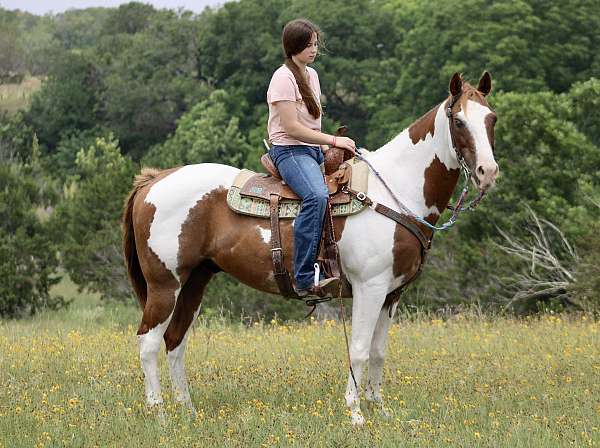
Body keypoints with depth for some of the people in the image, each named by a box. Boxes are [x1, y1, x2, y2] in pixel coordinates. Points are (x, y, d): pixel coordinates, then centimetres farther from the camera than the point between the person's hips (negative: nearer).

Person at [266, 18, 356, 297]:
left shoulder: (311, 75, 17)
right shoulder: (284, 78, -10)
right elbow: (292, 128, -16)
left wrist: (328, 145, 8)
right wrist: (333, 140, -16)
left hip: (315, 149, 10)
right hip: (289, 150, -10)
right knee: (317, 196, -35)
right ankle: (305, 279, -38)